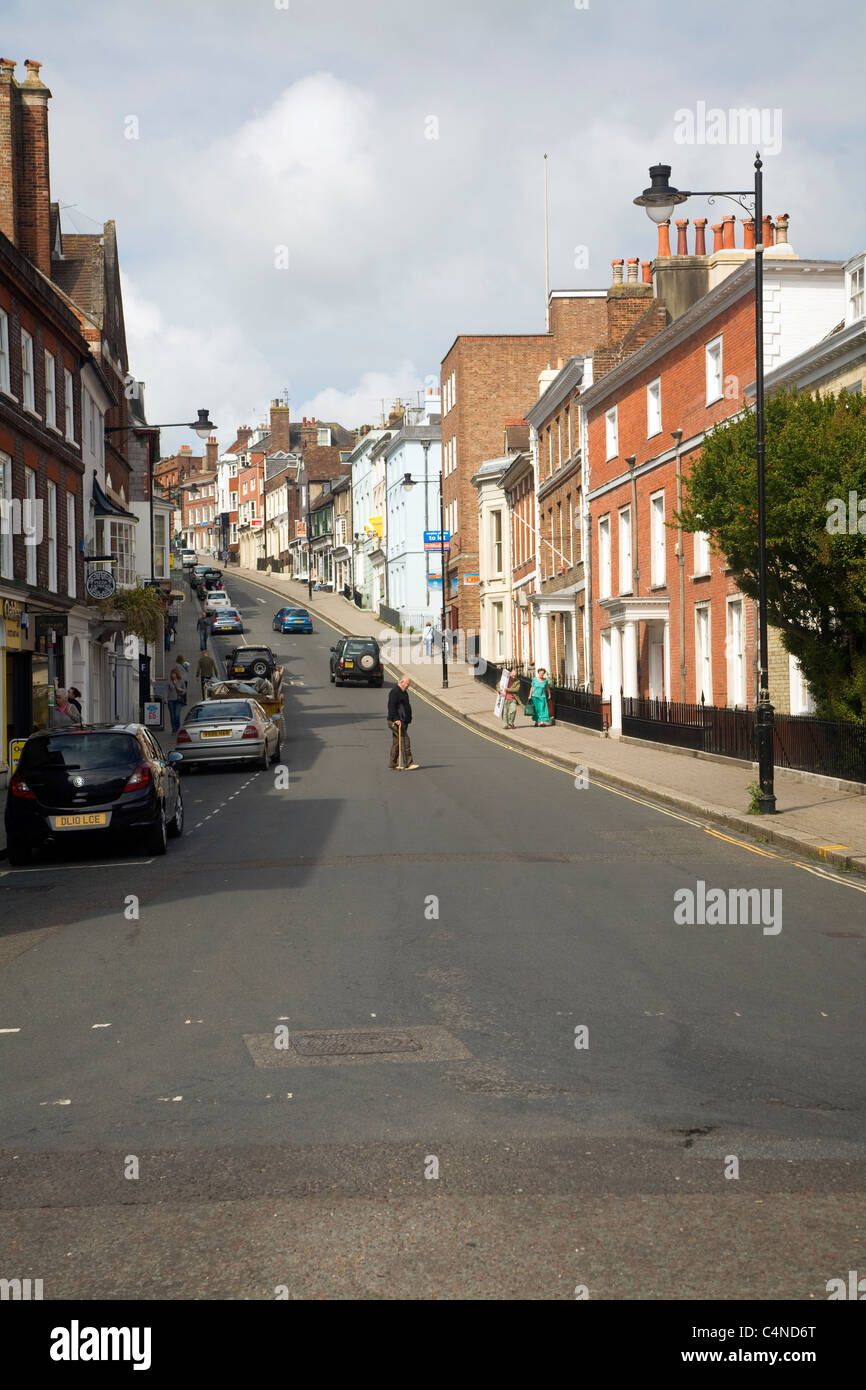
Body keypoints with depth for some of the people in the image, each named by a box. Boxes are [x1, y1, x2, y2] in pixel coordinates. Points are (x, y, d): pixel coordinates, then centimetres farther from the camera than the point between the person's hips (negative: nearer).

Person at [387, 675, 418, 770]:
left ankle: (393, 764, 15)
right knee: (404, 741, -11)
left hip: (403, 722, 10)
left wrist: (407, 720, 24)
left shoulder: (403, 692, 19)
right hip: (397, 722, -10)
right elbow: (391, 706, -20)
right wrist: (396, 719, -25)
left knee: (396, 743, 11)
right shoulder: (395, 692, -14)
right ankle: (408, 764, -11)